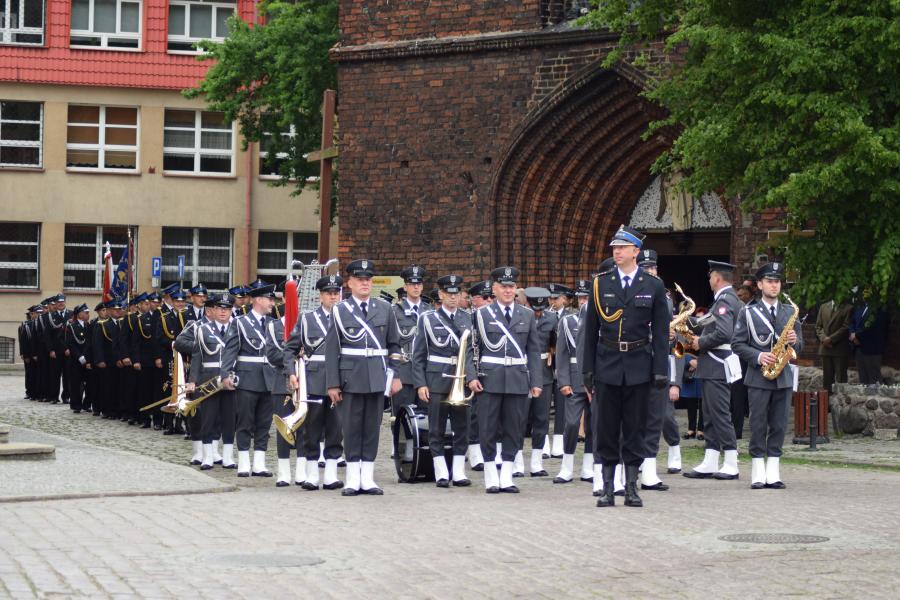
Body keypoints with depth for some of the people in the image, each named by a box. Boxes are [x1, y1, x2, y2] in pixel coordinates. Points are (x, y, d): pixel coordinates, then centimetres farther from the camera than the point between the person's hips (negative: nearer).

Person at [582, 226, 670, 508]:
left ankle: (631, 487, 9)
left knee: (635, 428, 3)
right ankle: (607, 487, 9)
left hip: (638, 366, -1)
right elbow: (591, 329, 6)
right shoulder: (600, 284, 5)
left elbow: (661, 331, 2)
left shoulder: (653, 286, 3)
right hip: (607, 366, 1)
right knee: (606, 429, 2)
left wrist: (661, 370, -4)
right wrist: (588, 368, 2)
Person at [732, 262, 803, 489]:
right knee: (758, 425, -1)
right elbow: (737, 343, -1)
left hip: (783, 377, 3)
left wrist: (794, 341, -8)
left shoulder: (790, 312, 12)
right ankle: (758, 473, 3)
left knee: (779, 425, 3)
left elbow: (799, 346, 15)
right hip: (759, 377, -3)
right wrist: (758, 356, -15)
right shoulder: (748, 312, 2)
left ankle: (773, 472, 8)